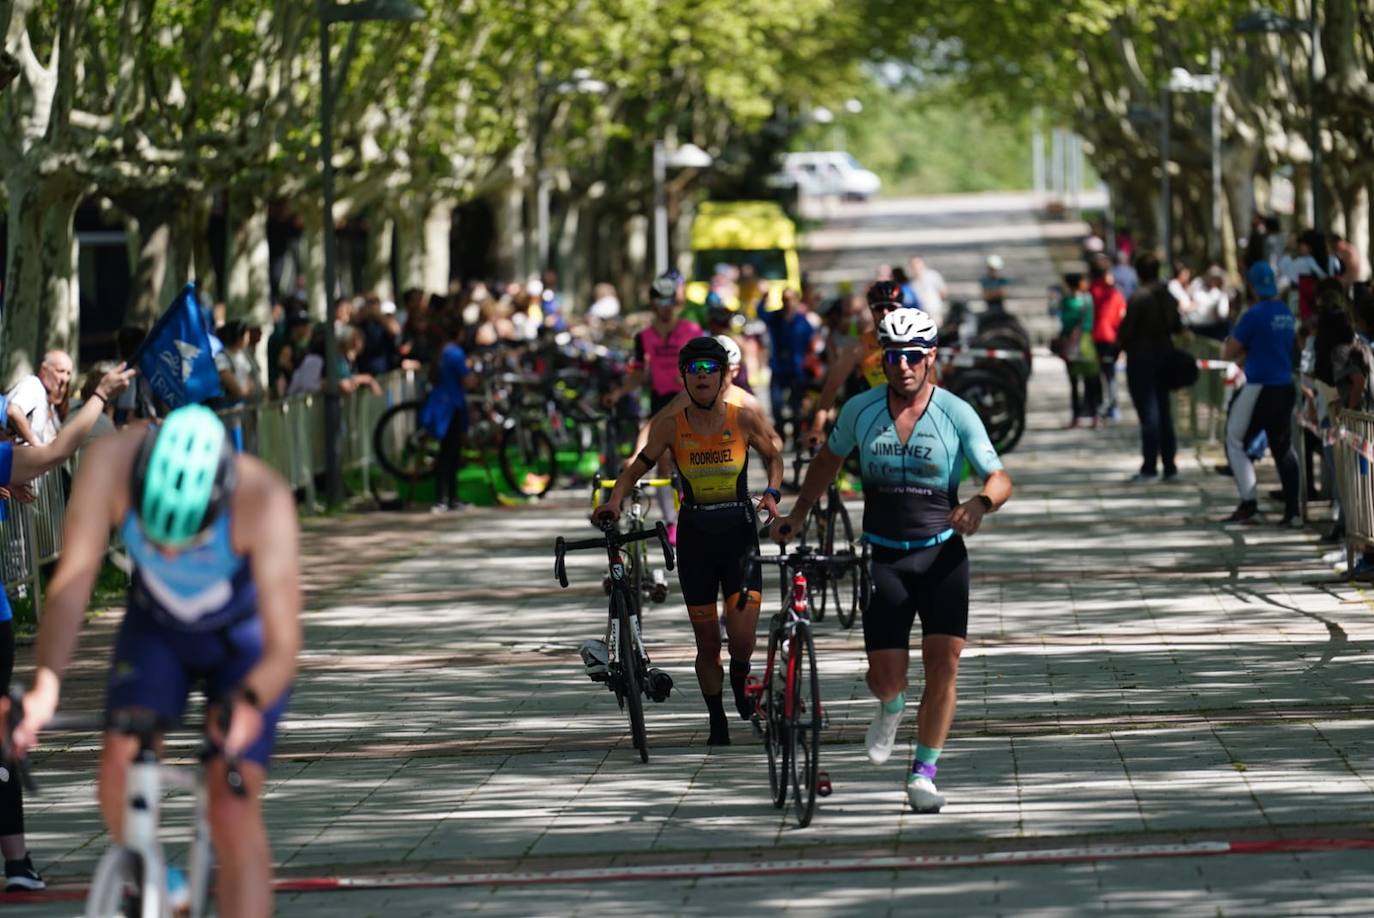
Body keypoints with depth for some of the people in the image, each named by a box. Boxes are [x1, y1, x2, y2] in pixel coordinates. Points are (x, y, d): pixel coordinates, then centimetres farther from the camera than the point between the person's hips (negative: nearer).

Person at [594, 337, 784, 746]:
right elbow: (637, 467, 0)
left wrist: (772, 493, -9)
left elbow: (773, 457, 9)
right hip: (694, 538, 1)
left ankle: (740, 680, 24)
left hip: (740, 533, -1)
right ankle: (717, 722, 22)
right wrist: (614, 500, -17)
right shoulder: (670, 426, -5)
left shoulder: (745, 419, -6)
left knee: (742, 638, -11)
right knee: (707, 643, 4)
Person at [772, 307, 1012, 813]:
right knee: (886, 674, -5)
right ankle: (890, 709, 34)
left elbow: (999, 479, -11)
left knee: (944, 664, -12)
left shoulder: (956, 413, -8)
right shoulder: (860, 410, -2)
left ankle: (923, 775, 1)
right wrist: (798, 514, 16)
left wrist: (980, 503, -32)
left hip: (942, 555, -1)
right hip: (883, 557, 1)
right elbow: (829, 460, 18)